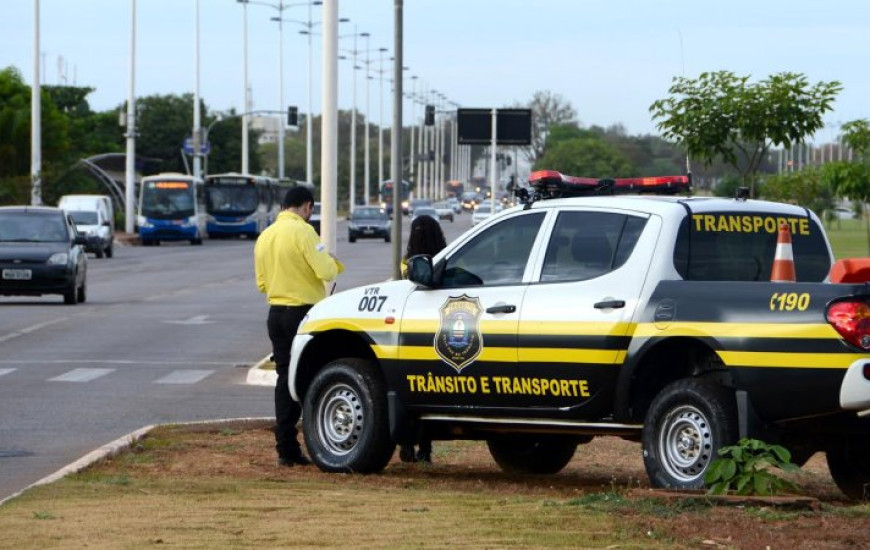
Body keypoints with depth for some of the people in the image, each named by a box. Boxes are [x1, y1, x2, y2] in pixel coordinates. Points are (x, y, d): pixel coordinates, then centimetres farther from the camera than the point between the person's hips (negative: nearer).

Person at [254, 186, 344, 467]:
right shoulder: (302, 231, -12)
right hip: (303, 312, -7)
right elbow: (324, 271, -18)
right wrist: (333, 262, 3)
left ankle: (286, 448, 7)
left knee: (285, 378, 9)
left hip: (277, 313, 7)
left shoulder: (265, 236, 11)